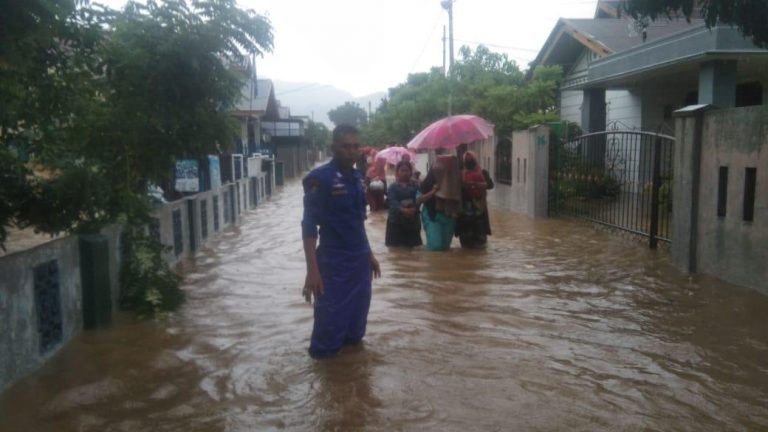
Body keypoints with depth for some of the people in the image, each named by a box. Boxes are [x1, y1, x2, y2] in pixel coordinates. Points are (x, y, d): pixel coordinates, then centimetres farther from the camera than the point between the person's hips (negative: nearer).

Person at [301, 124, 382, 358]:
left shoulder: (357, 177, 9)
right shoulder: (320, 178, -14)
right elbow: (309, 225, -16)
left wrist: (369, 254, 20)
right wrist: (312, 270, -22)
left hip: (360, 260, 7)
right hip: (334, 262, -7)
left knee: (356, 320, 16)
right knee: (331, 323, -1)